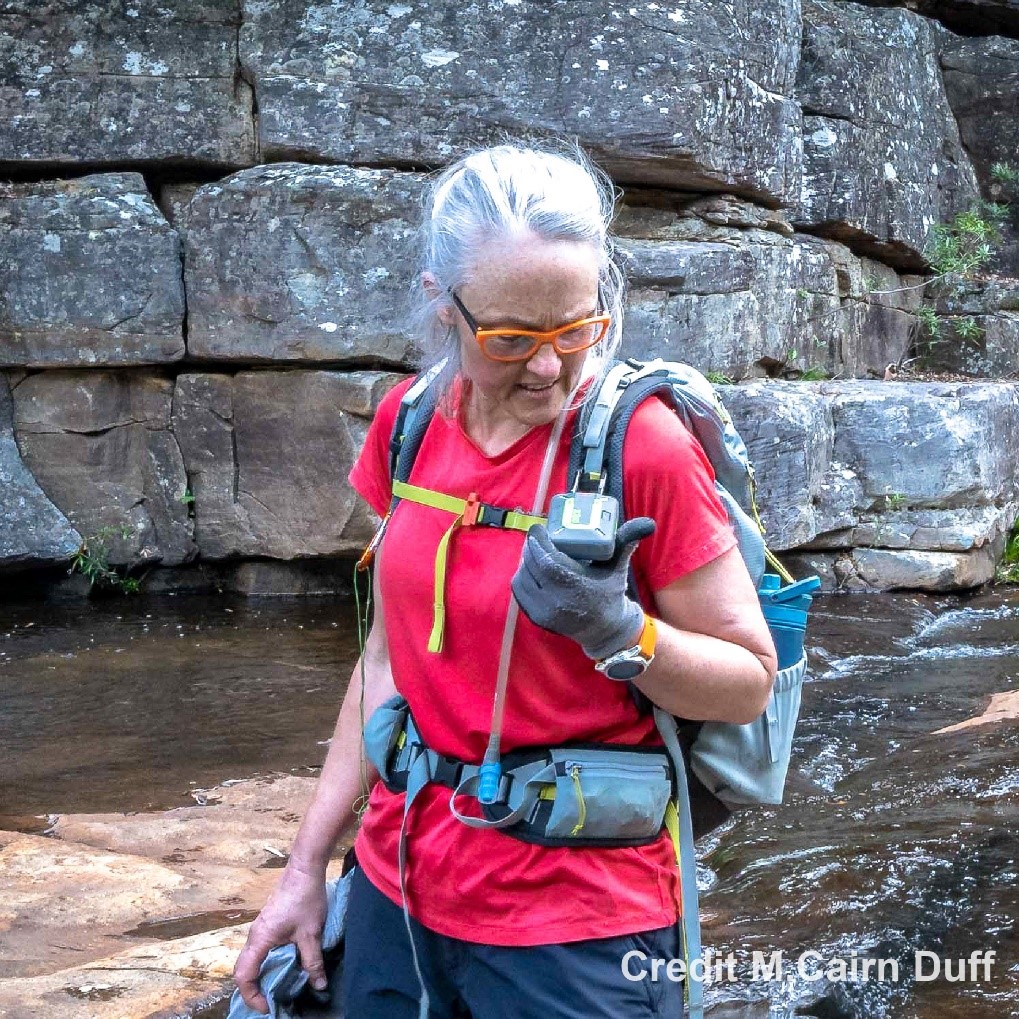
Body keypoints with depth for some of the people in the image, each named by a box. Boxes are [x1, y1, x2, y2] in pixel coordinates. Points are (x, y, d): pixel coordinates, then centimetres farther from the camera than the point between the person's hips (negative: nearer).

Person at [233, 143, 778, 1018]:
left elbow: (750, 683, -9)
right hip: (398, 888, 5)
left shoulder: (642, 444, -17)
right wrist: (307, 867, 9)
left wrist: (612, 628, -27)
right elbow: (390, 653, 8)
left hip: (572, 925, -5)